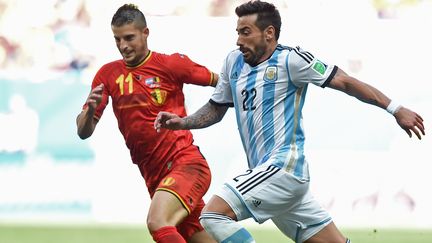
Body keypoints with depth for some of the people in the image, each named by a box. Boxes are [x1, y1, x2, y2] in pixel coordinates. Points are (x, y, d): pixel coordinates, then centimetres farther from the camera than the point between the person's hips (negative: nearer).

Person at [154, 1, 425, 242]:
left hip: (283, 168, -7)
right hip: (267, 172, 7)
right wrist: (182, 122, 7)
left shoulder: (290, 59, -7)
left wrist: (395, 108, -7)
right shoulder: (234, 62, 13)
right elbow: (216, 109, 25)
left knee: (214, 215, -18)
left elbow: (344, 81, -6)